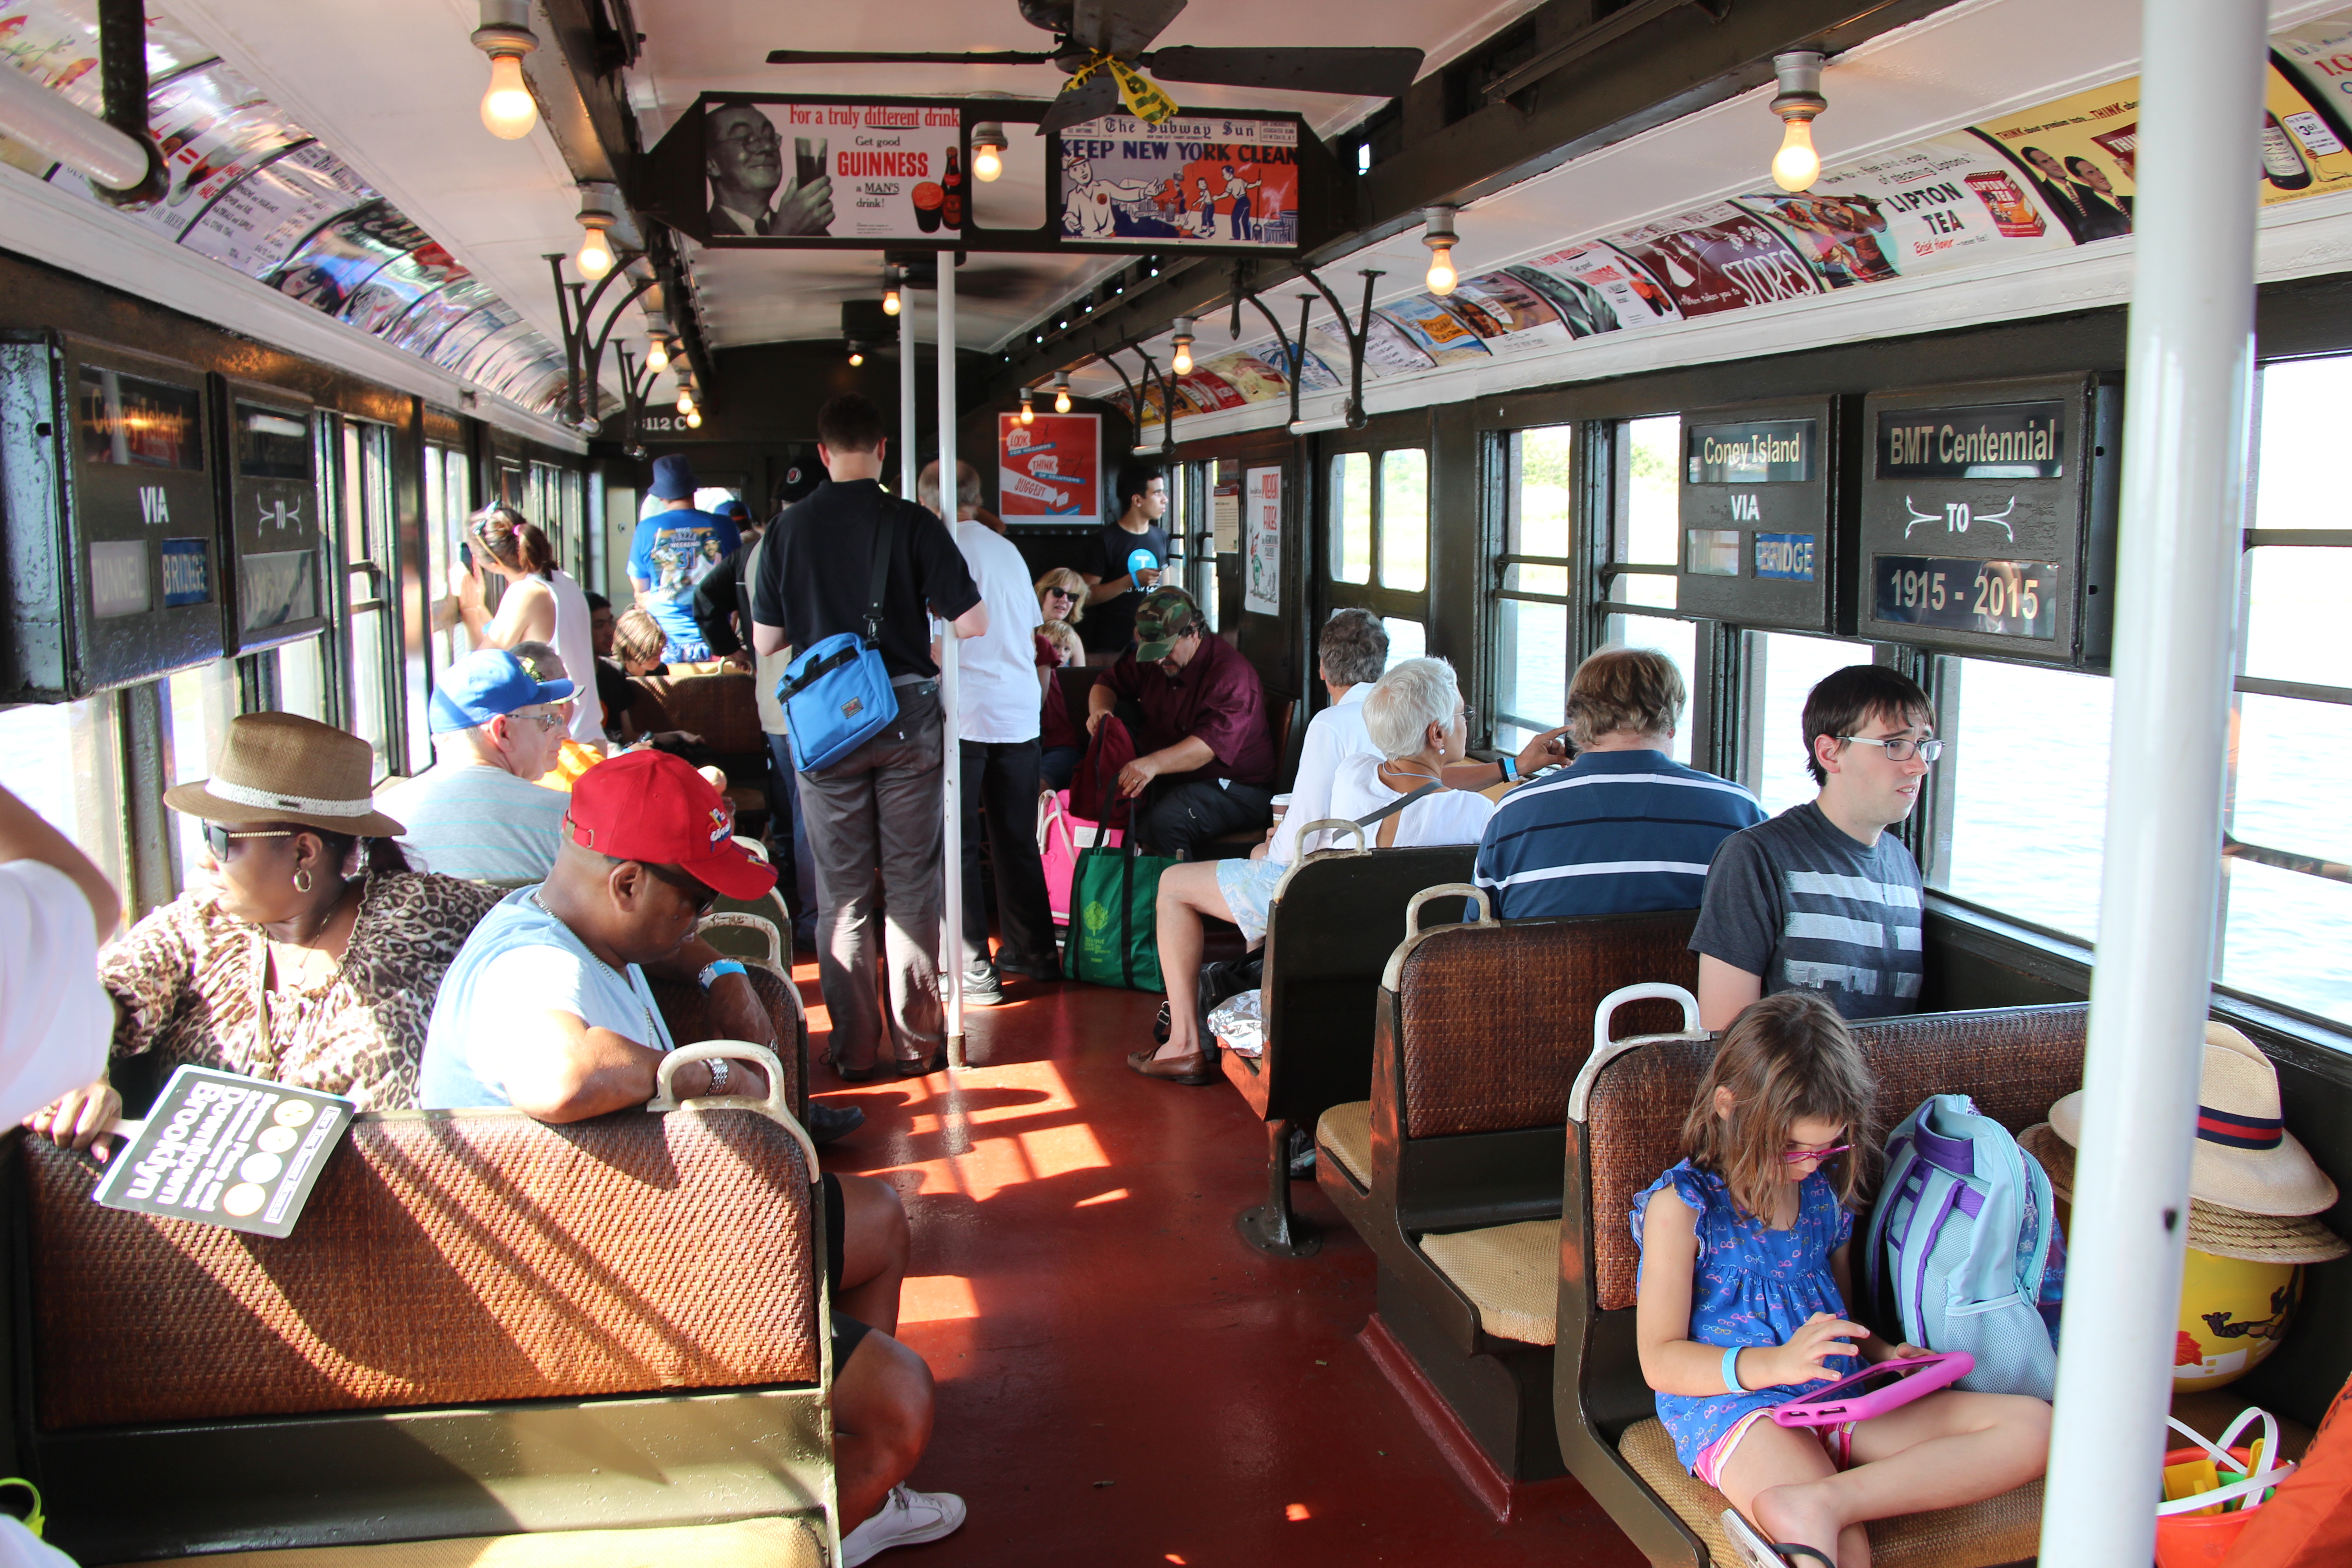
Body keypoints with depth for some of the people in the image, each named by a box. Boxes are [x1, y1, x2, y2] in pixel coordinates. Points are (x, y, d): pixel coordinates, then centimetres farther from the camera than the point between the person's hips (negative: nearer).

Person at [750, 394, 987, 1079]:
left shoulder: (789, 528, -2)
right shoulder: (913, 523, -6)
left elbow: (766, 641, 4)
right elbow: (973, 623, -8)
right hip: (906, 714, -1)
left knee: (841, 893, 8)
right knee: (912, 885, 9)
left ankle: (854, 1048, 13)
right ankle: (918, 1041, 15)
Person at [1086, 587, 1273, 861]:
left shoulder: (1231, 673, -19)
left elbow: (1213, 743, -32)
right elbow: (1110, 682, 19)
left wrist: (1154, 764, -47)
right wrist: (1100, 709, -8)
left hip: (1233, 787, -7)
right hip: (1165, 780, 7)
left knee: (1164, 822, -36)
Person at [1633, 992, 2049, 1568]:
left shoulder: (1828, 1191, 14)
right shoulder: (1681, 1206, -6)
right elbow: (1660, 1360, -8)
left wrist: (1882, 1355, 5)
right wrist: (1777, 1363, -21)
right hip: (1734, 1407, -8)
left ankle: (1822, 1503, -28)